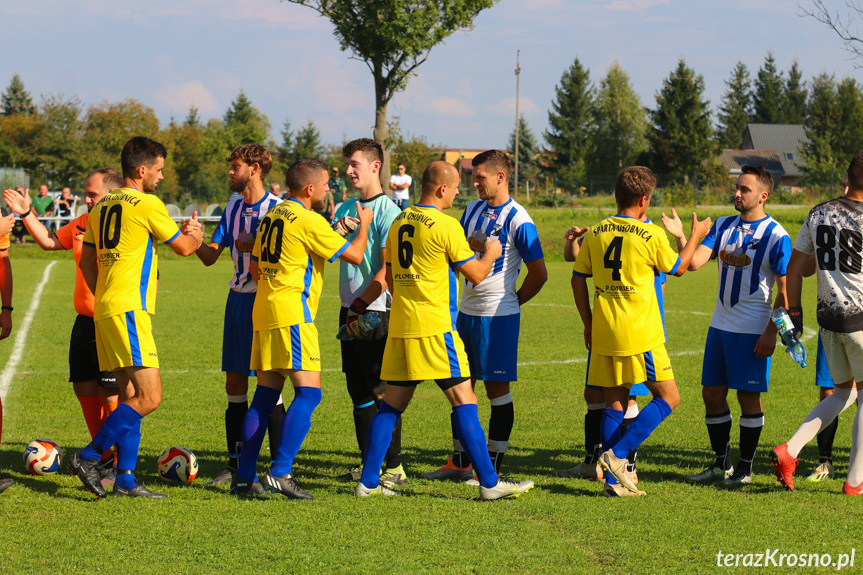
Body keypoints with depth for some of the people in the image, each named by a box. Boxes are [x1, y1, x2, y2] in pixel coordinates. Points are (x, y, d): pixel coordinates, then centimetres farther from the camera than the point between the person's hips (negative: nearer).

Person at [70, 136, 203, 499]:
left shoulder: (102, 206, 16)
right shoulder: (147, 204, -8)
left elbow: (87, 261, 21)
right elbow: (183, 248, 1)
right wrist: (196, 236, 22)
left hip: (105, 309, 9)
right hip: (129, 309, -9)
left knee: (130, 395, 10)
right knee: (149, 397, -11)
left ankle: (125, 478, 6)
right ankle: (89, 456, -11)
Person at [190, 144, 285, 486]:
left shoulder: (276, 208, -8)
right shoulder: (233, 208, 13)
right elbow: (211, 256, 11)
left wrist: (255, 247, -24)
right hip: (237, 299, 7)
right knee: (235, 383, 8)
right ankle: (235, 464, 15)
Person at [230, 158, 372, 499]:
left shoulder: (272, 216, 15)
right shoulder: (308, 221, -11)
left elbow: (255, 266, 24)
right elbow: (354, 255, -7)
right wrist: (364, 224, 10)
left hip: (264, 312, 9)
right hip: (292, 315, -9)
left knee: (265, 395, 10)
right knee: (308, 393, -10)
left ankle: (245, 477, 9)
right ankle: (280, 472, -19)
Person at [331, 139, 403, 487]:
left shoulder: (387, 210, -11)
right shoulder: (346, 209, 13)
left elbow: (387, 271, -15)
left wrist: (360, 305, -15)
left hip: (376, 312, -8)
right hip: (350, 311, 8)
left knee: (382, 392, -5)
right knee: (358, 391, 10)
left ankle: (395, 467, 1)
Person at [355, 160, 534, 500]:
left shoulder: (399, 223, 12)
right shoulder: (446, 225, -10)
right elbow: (476, 275, -5)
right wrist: (490, 254, 15)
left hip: (400, 327, 7)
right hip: (435, 328, -7)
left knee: (391, 404, 10)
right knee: (464, 402, -4)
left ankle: (368, 481, 9)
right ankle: (489, 482, -4)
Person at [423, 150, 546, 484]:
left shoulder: (517, 219, -11)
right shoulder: (472, 210, 10)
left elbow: (538, 273, -8)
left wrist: (510, 303, -1)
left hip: (498, 316, -7)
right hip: (467, 311, 7)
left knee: (497, 388, -1)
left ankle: (494, 468, 5)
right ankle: (459, 462, 20)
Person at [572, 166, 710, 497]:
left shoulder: (596, 234, 6)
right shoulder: (651, 235, -8)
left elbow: (578, 280, 11)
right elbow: (678, 268, 8)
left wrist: (588, 324, 20)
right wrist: (695, 236, 24)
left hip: (603, 333, 6)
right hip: (640, 334, -6)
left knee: (615, 401, 12)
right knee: (667, 397, 5)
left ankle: (613, 479, 7)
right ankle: (616, 455, -8)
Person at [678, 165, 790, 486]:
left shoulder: (776, 236, -8)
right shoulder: (723, 226, 9)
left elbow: (785, 291, -8)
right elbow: (694, 263, -1)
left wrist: (771, 332, -14)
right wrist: (681, 237, -19)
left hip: (753, 330, -6)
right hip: (720, 325, 6)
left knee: (748, 396, -1)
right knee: (712, 394, 8)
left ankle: (745, 467, 10)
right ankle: (721, 463, 20)